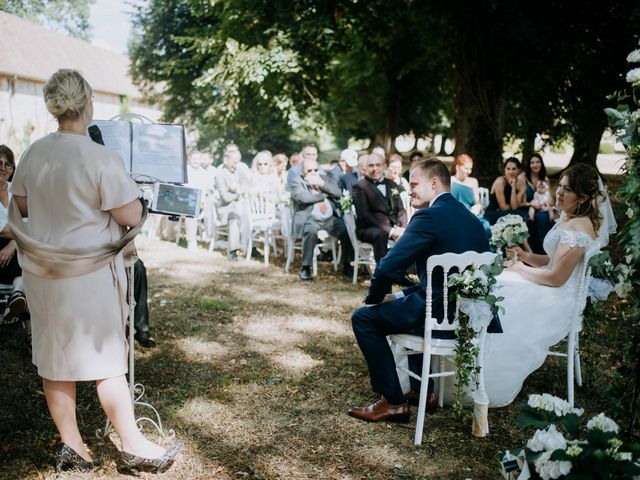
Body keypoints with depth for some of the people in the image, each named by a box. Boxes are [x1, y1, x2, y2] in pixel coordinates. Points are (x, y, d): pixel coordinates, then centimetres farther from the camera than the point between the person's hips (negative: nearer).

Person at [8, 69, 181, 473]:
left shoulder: (33, 154, 0)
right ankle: (133, 446, 15)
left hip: (43, 272, 6)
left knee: (54, 356, 13)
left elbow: (22, 207, 13)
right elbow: (132, 217, -16)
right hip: (89, 273, -6)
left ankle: (71, 446, 23)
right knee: (107, 359, 4)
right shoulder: (101, 159, -19)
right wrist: (113, 195, 3)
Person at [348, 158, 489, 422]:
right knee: (405, 304, 34)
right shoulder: (469, 217, 12)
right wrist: (400, 296, 15)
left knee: (364, 318, 4)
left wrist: (374, 298, 2)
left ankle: (393, 402, 7)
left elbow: (389, 267, -17)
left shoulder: (430, 216, -15)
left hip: (442, 315, -9)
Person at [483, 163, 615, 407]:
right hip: (550, 294, 10)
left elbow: (556, 277, -23)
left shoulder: (578, 228, -22)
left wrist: (521, 270, -10)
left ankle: (493, 387, 4)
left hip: (556, 302, -10)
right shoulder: (567, 218, 9)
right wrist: (526, 256, 1)